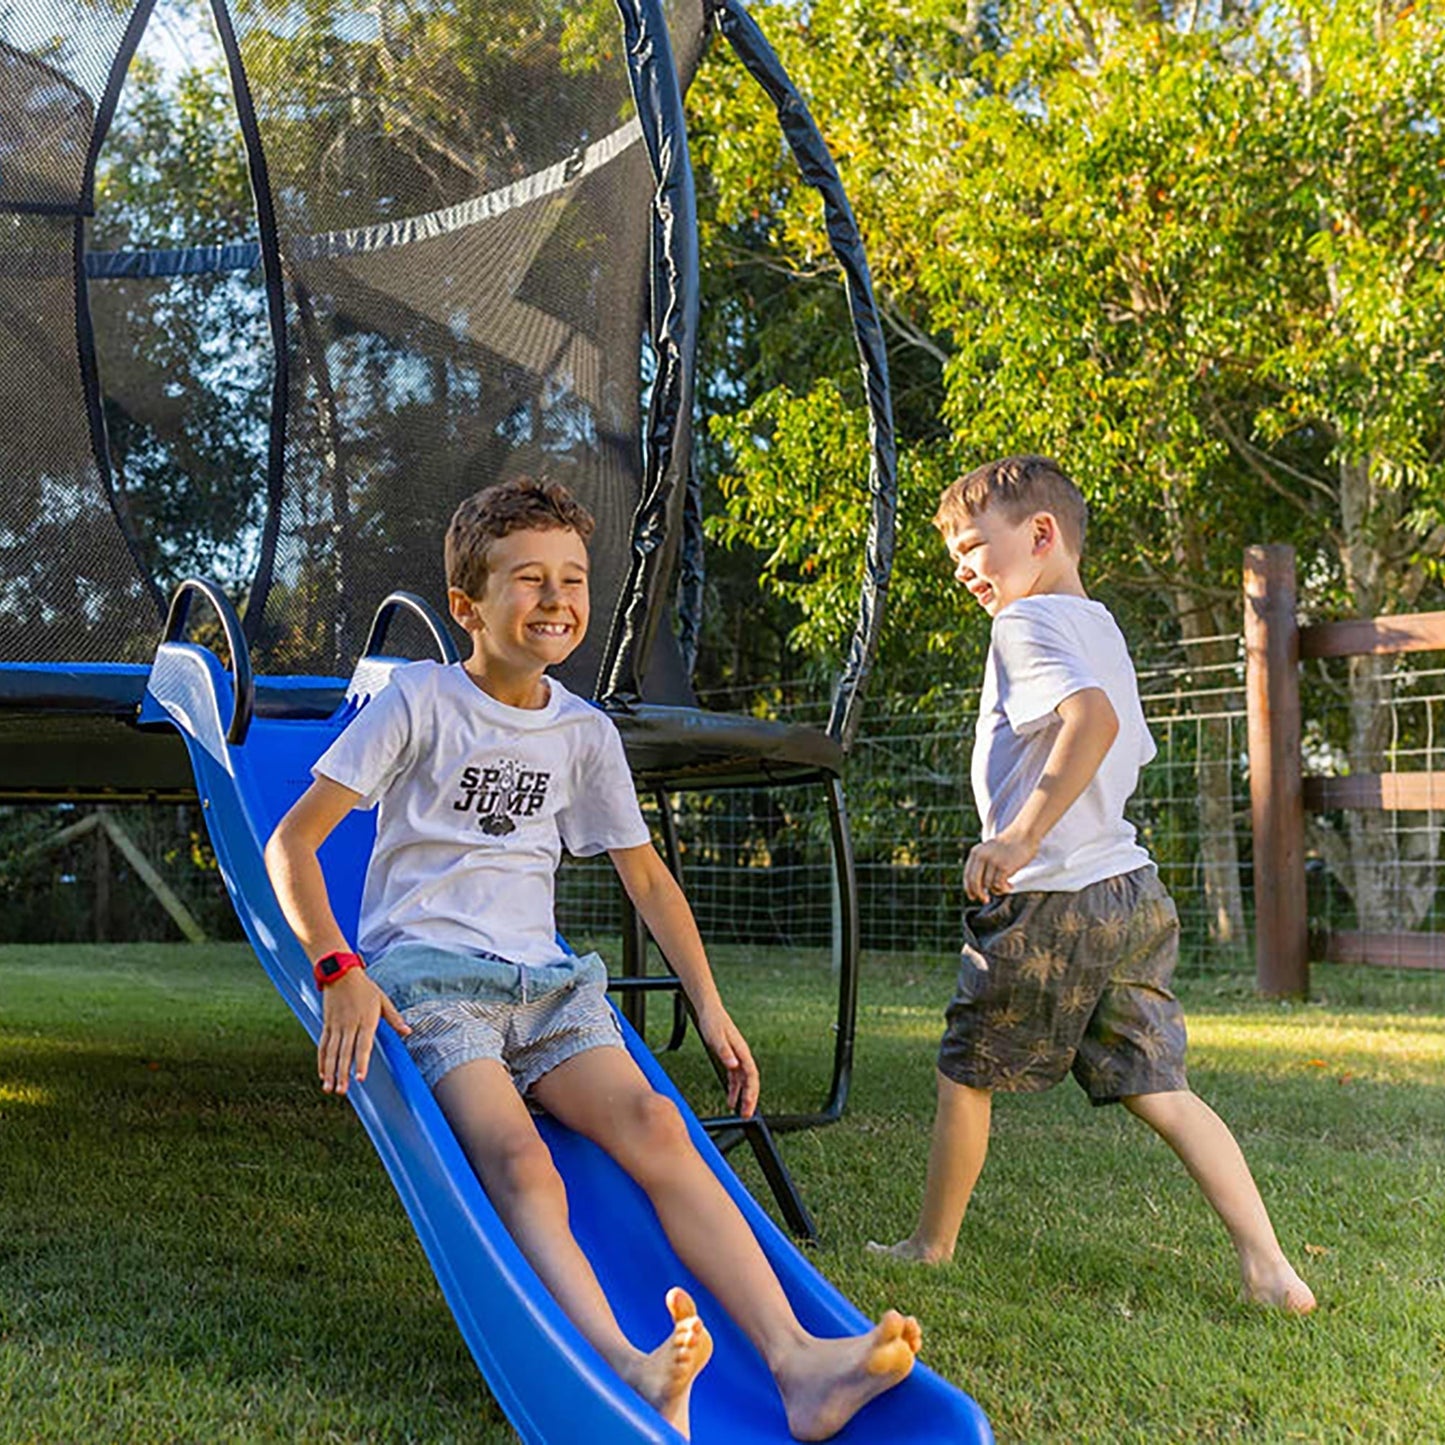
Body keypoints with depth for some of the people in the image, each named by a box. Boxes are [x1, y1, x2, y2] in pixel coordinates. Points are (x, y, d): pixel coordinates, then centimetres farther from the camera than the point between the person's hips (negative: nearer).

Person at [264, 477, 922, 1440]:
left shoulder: (585, 732, 14)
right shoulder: (420, 702, 1)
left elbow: (645, 872, 22)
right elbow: (292, 841, 0)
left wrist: (711, 1007, 13)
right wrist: (338, 970, -14)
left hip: (544, 979, 4)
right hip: (425, 971, -3)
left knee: (649, 1122, -26)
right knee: (516, 1159, -32)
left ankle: (796, 1362, -41)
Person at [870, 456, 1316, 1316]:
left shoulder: (1027, 621, -10)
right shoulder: (1102, 627, 18)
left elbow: (1093, 719, -27)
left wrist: (1020, 834, -30)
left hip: (1050, 902, -8)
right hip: (1133, 890, 8)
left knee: (966, 1074, 10)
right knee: (1159, 1090, 7)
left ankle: (932, 1245, 25)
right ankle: (1267, 1266, 0)